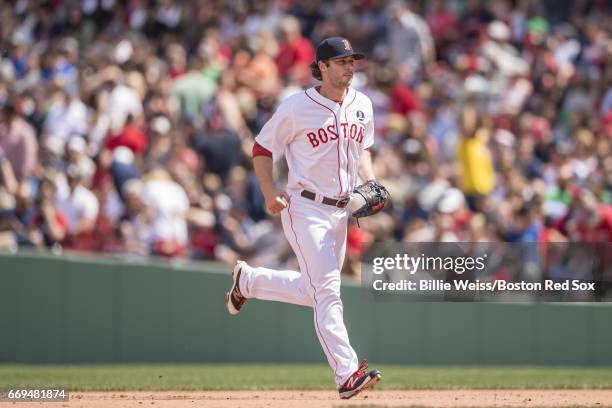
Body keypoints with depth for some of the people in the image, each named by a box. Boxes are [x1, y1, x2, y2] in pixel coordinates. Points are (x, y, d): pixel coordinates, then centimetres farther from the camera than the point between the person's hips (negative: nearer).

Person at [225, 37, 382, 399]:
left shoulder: (362, 105, 6)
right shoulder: (297, 107, -11)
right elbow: (262, 149, -2)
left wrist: (370, 183, 3)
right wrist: (270, 192, -16)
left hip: (342, 210, 7)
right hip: (305, 209, -7)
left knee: (316, 291, 15)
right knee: (327, 290, -15)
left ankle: (248, 280, 38)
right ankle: (347, 373, -21)